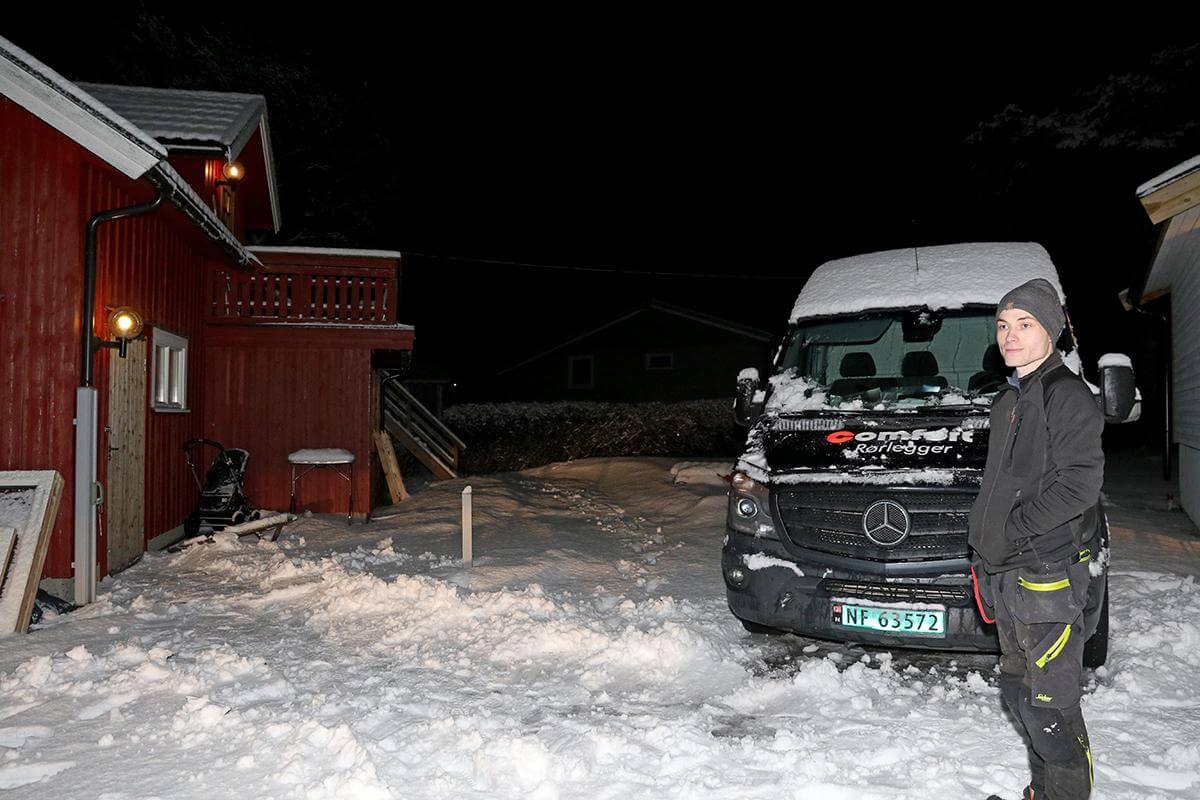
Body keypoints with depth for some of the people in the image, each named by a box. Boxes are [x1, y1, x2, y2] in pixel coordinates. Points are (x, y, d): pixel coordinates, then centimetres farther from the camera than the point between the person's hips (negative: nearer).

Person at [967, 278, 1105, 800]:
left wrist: (1014, 528, -18)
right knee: (1018, 692, 18)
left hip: (1048, 578, -9)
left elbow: (1080, 482, -20)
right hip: (1007, 574, 9)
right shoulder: (1009, 400, 17)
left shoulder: (1067, 394, -10)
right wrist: (983, 556, 16)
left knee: (1050, 707, -3)